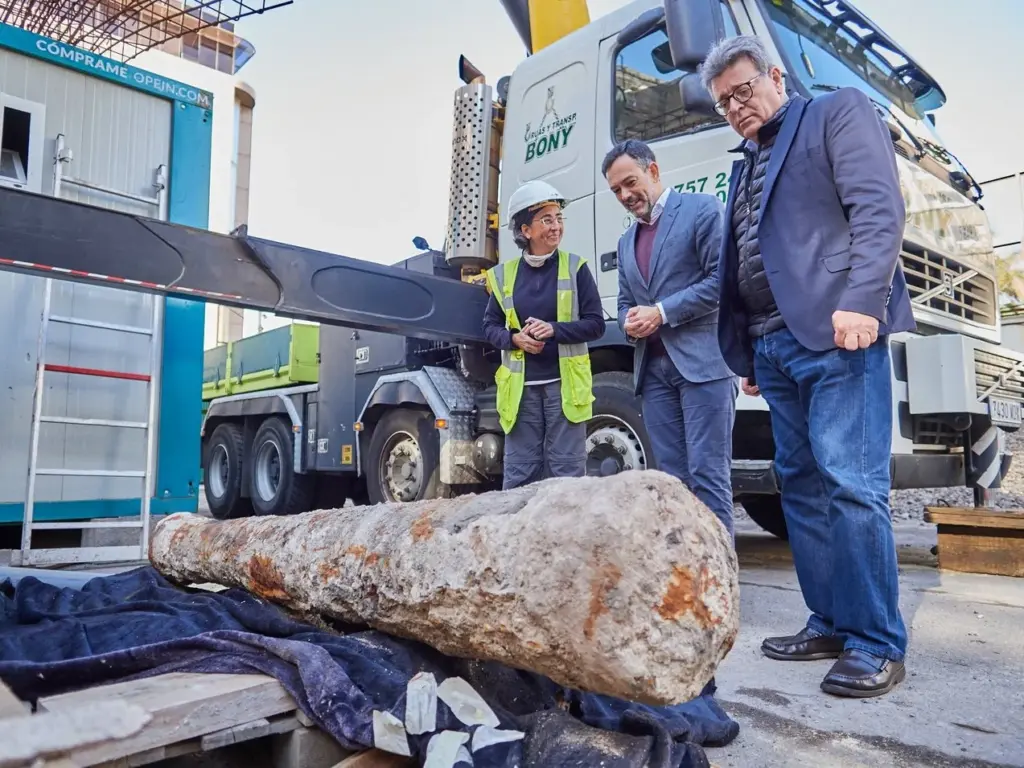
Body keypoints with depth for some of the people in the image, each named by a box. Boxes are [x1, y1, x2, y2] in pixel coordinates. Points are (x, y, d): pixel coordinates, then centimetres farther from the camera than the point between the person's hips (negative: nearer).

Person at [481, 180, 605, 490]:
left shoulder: (575, 267, 1)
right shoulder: (504, 274, 7)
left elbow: (596, 324, -1)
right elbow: (490, 326, 12)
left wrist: (554, 329, -17)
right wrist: (514, 339, -9)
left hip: (564, 384, -2)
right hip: (521, 387, 2)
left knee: (567, 472, 2)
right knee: (518, 474, 6)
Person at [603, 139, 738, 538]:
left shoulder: (702, 209, 1)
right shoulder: (626, 241, 23)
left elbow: (722, 279, -9)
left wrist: (662, 312, -12)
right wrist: (630, 322, 1)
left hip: (702, 361, -6)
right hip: (653, 368, 7)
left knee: (707, 472, -8)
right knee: (672, 476, 6)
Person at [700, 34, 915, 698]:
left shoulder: (840, 113, 7)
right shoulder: (746, 164, 26)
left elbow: (880, 209, -8)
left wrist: (861, 302, -20)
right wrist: (745, 352, 17)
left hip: (836, 335, -8)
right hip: (773, 347, 8)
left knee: (851, 485, -10)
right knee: (802, 486, 8)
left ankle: (878, 644, 0)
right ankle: (831, 623, 17)